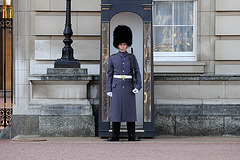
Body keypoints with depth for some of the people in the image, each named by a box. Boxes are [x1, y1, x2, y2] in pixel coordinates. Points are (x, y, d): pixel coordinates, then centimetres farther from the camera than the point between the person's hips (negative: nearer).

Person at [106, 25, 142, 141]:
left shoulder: (132, 58, 6)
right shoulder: (112, 58, 5)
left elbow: (137, 73, 5)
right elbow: (109, 74, 7)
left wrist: (138, 86, -8)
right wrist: (109, 89, 1)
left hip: (129, 87, 0)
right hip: (116, 87, 0)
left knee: (130, 110, 1)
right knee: (115, 110, -1)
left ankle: (132, 135, 6)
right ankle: (115, 135, 5)